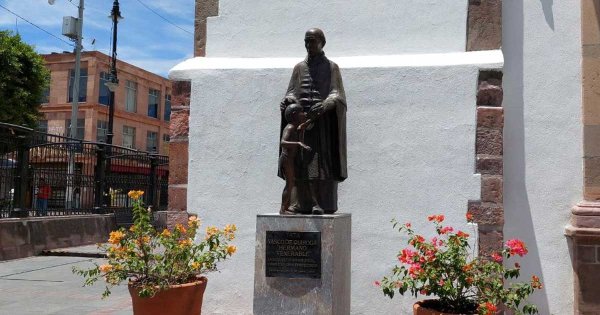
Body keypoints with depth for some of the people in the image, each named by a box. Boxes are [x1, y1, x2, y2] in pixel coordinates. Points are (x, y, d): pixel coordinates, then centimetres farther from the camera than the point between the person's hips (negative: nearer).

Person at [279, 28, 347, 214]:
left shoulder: (331, 67, 6)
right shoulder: (299, 68, 16)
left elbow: (336, 94, -5)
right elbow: (292, 93, 10)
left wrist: (325, 105, -26)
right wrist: (287, 102, -13)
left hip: (323, 121, -3)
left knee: (323, 163, -8)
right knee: (301, 163, -1)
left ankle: (323, 204, -4)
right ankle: (304, 204, 4)